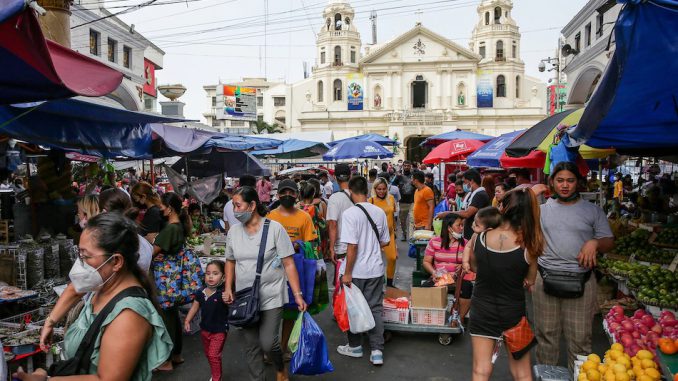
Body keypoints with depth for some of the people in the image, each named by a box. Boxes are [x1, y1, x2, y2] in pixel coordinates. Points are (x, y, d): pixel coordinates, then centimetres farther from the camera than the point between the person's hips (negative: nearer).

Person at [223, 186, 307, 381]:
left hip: (271, 297, -4)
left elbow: (289, 264, -9)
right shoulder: (233, 232, 2)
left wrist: (298, 294, -13)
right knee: (251, 346, 10)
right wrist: (228, 288, 4)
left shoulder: (274, 228, -11)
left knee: (268, 343, -7)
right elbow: (230, 261, 16)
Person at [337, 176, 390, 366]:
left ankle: (355, 346, 28)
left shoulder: (350, 213, -16)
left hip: (356, 271, -4)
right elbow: (385, 242, 9)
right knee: (375, 308, 12)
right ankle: (377, 351, 12)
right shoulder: (379, 212, 0)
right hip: (375, 269, 4)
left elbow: (352, 246, -20)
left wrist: (347, 273, -13)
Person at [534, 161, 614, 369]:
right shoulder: (543, 209, 9)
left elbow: (609, 242, 5)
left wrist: (595, 242, -16)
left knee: (579, 336, 4)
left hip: (581, 280, -1)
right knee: (546, 332, 11)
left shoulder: (593, 210, 4)